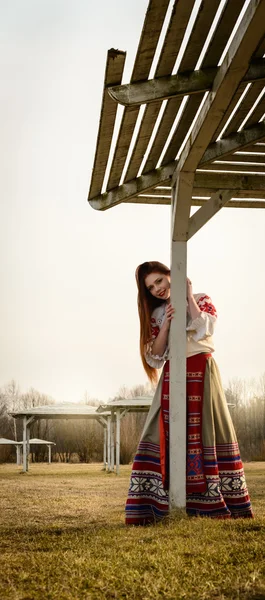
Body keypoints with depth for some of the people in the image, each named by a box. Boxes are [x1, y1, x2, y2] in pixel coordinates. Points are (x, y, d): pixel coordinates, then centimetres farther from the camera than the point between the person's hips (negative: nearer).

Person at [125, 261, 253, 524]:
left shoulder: (201, 300, 5)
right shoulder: (157, 314, 13)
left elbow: (203, 330, -16)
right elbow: (154, 357, 4)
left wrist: (188, 296, -8)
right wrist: (166, 324, -6)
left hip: (201, 374, -3)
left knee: (207, 435, -4)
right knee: (165, 437, -5)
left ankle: (216, 506, 0)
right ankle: (149, 507, -7)